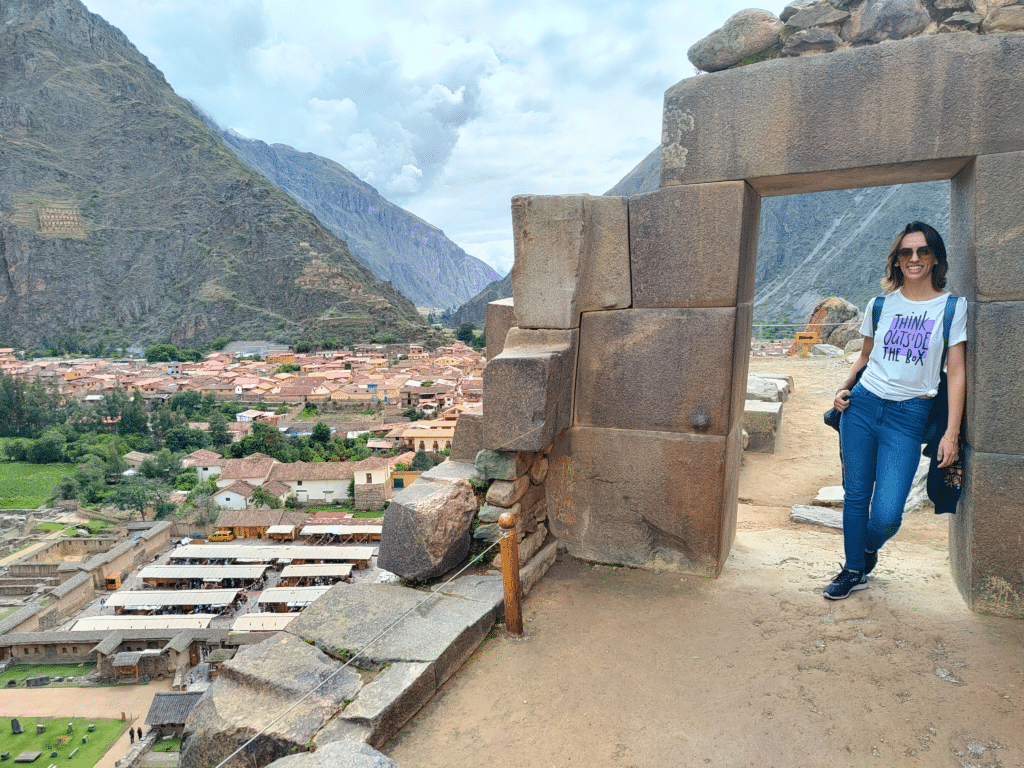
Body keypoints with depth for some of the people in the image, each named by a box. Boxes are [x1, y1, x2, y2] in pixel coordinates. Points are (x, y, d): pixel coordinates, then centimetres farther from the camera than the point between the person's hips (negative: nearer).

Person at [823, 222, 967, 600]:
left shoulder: (954, 307, 1)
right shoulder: (880, 305, 8)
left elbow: (956, 373, -1)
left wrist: (951, 432, -6)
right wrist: (843, 388, 1)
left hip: (909, 416, -2)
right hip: (862, 406, 3)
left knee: (886, 515, -7)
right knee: (855, 495, 7)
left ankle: (869, 548, 28)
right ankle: (854, 570, 26)